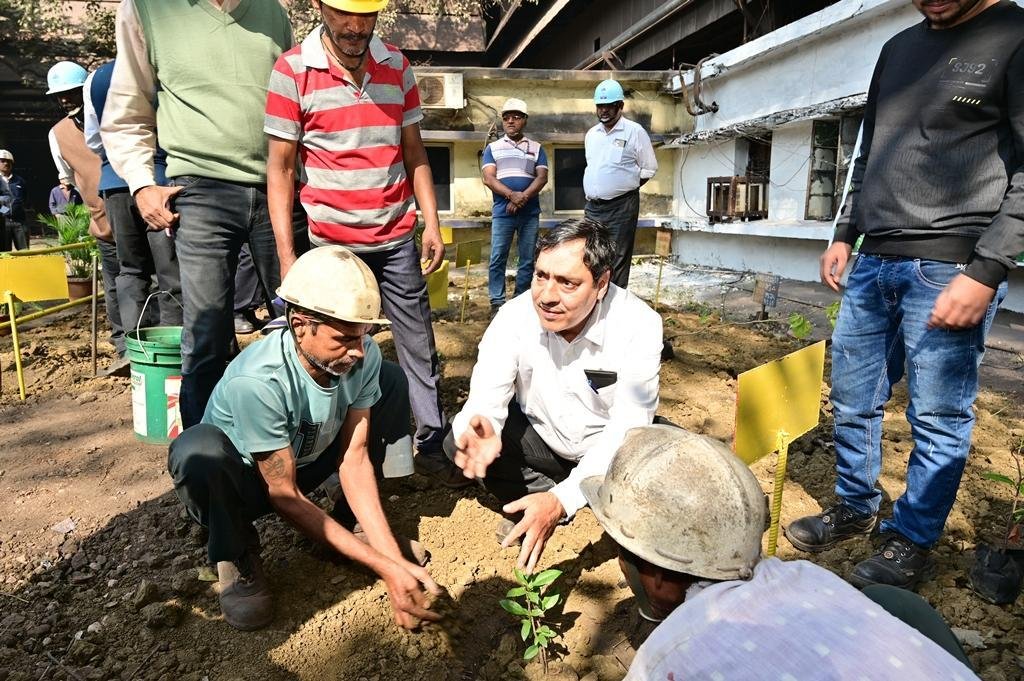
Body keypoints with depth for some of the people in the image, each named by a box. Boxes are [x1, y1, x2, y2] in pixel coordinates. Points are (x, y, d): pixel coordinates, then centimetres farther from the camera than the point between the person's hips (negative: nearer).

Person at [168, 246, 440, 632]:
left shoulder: (364, 357, -21)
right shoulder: (256, 381, -36)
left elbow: (354, 459, -15)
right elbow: (284, 496, -28)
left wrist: (392, 554, -24)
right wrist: (383, 567, -32)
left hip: (303, 464, 5)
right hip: (244, 481, -5)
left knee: (391, 380, -8)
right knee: (198, 450, -40)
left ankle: (349, 523, 2)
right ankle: (235, 555, -7)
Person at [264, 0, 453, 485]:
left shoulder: (397, 66, 6)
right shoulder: (292, 71, -5)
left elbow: (414, 153, 11)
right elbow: (280, 168, -4)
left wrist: (432, 225, 3)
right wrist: (286, 255, -9)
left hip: (398, 239, 3)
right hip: (332, 244, -3)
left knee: (419, 346, 6)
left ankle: (432, 445, 19)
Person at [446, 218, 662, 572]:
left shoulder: (639, 325, -28)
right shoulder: (515, 316, -22)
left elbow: (628, 426, -30)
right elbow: (486, 399, -23)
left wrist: (563, 499, -42)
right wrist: (482, 431, -50)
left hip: (611, 444, -1)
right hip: (540, 436, 2)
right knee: (459, 443, -22)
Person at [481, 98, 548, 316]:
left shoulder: (536, 148, 13)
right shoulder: (493, 148, 11)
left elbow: (542, 177, 0)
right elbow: (488, 178, -3)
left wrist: (524, 197, -17)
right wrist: (512, 195, -18)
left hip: (530, 213, 1)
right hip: (502, 212, -1)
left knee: (527, 260, 5)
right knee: (497, 258, -2)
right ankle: (497, 303, 5)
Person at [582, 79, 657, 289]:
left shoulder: (635, 132, -4)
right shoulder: (591, 134, 13)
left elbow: (649, 168, 0)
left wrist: (626, 187, -1)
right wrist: (591, 193, 11)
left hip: (621, 207, -6)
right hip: (593, 206, 6)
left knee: (618, 261, -3)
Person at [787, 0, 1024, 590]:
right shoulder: (899, 49, 18)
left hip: (950, 269, -6)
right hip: (874, 262, 7)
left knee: (939, 416, 2)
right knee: (852, 398, 12)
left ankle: (912, 543, 18)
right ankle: (855, 508, 30)